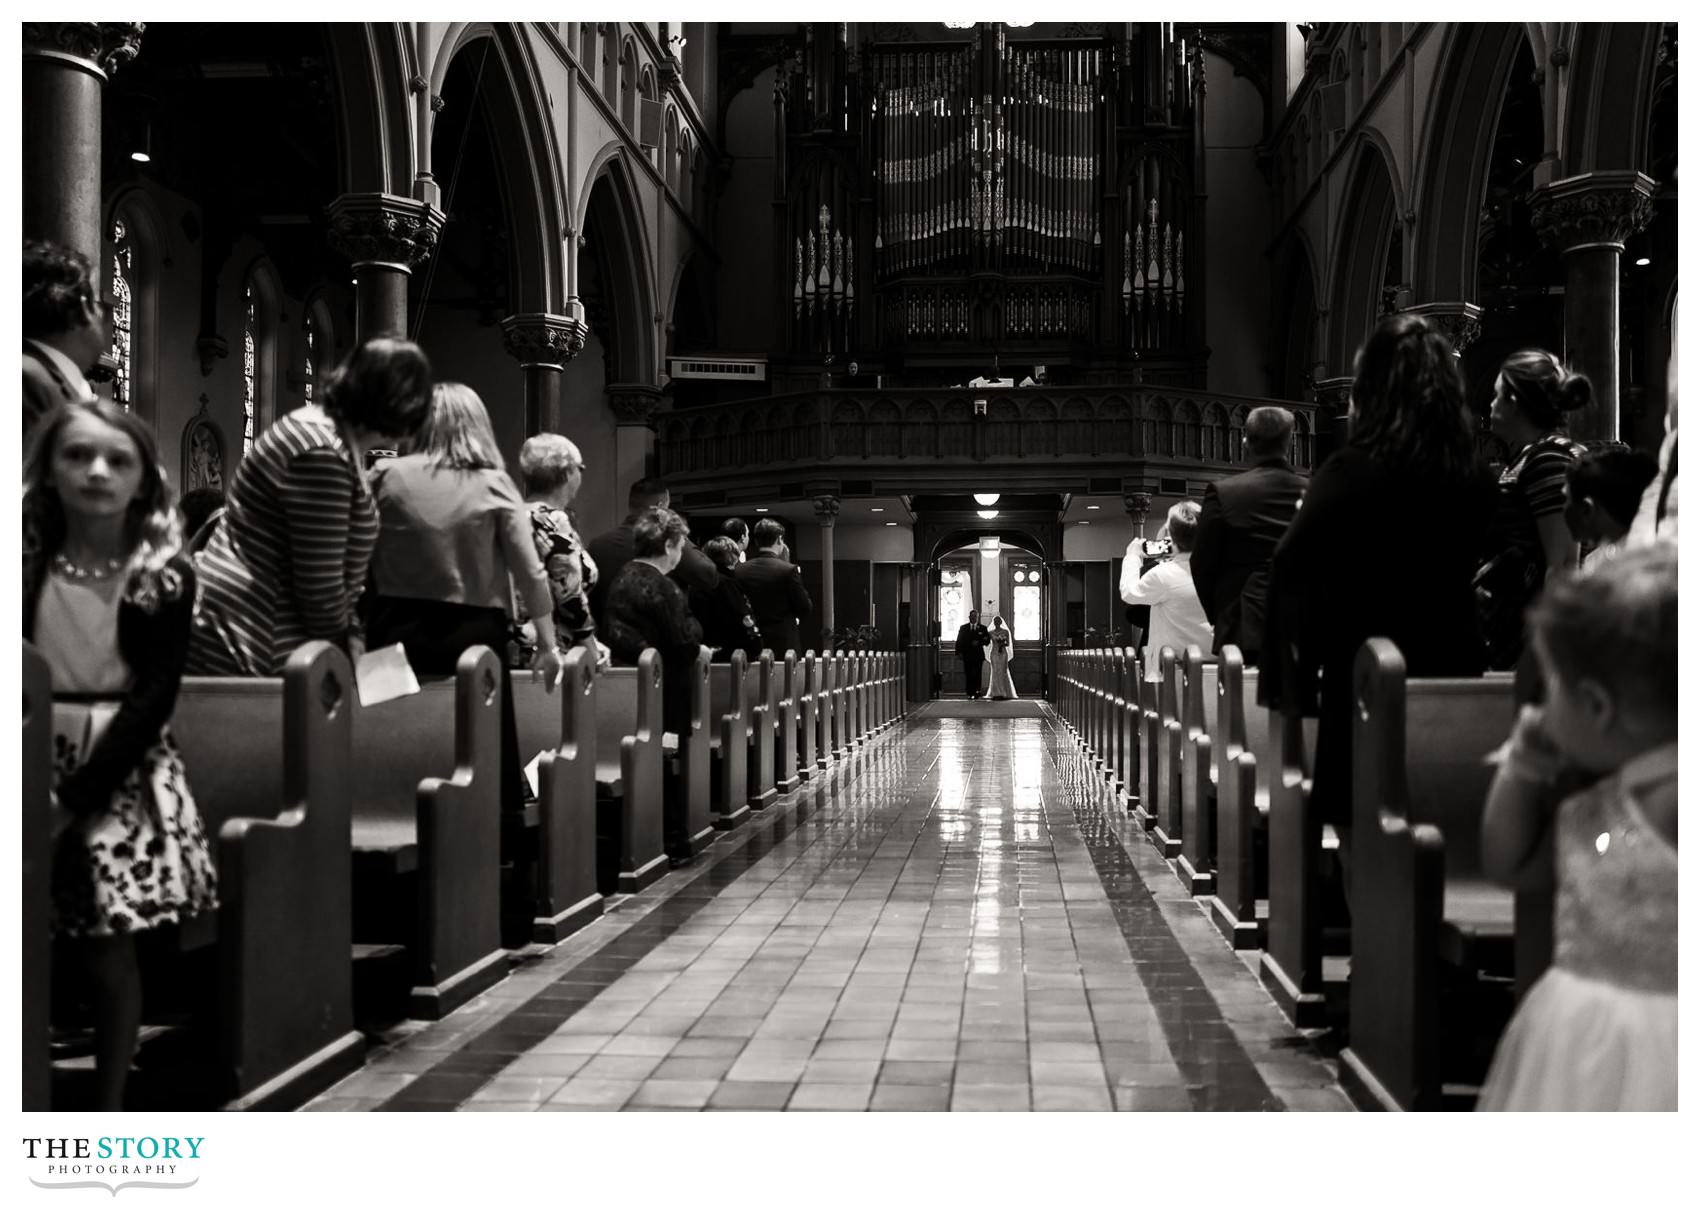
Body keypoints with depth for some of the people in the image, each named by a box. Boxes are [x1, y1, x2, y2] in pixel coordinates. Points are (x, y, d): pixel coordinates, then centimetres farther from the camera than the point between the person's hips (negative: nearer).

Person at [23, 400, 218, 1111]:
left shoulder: (165, 574, -4)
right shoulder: (26, 558, 1)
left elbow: (153, 697, -8)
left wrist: (78, 797, -13)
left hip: (122, 768, -1)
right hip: (35, 763, 2)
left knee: (109, 948, -1)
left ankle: (108, 1112, 14)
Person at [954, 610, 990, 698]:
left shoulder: (982, 629, 9)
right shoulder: (963, 628, 10)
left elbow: (987, 641, 7)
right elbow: (959, 641, 6)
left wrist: (979, 643, -11)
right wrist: (959, 652, -5)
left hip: (978, 655, 0)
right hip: (967, 655, 0)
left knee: (977, 674, -4)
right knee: (968, 675, -2)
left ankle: (977, 692, 1)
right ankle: (970, 693, -1)